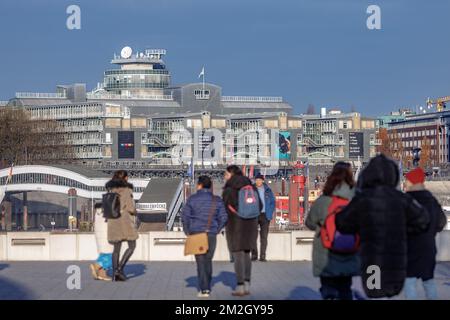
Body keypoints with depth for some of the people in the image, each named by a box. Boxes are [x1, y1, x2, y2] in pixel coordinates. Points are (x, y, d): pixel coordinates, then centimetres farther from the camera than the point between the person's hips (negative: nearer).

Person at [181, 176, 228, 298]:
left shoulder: (192, 199, -3)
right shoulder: (217, 200, 3)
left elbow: (185, 215, -5)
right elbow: (223, 217, 1)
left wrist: (187, 231, 4)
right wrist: (217, 230, 10)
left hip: (196, 233, -2)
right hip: (211, 235, 2)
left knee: (200, 261, 0)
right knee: (208, 260, 13)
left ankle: (204, 289, -6)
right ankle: (207, 287, 18)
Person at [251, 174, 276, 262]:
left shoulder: (268, 190, 7)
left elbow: (272, 202, 9)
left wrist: (270, 213, -2)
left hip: (264, 215, 1)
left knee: (264, 237, 0)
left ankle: (262, 256, 2)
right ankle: (254, 255, 4)